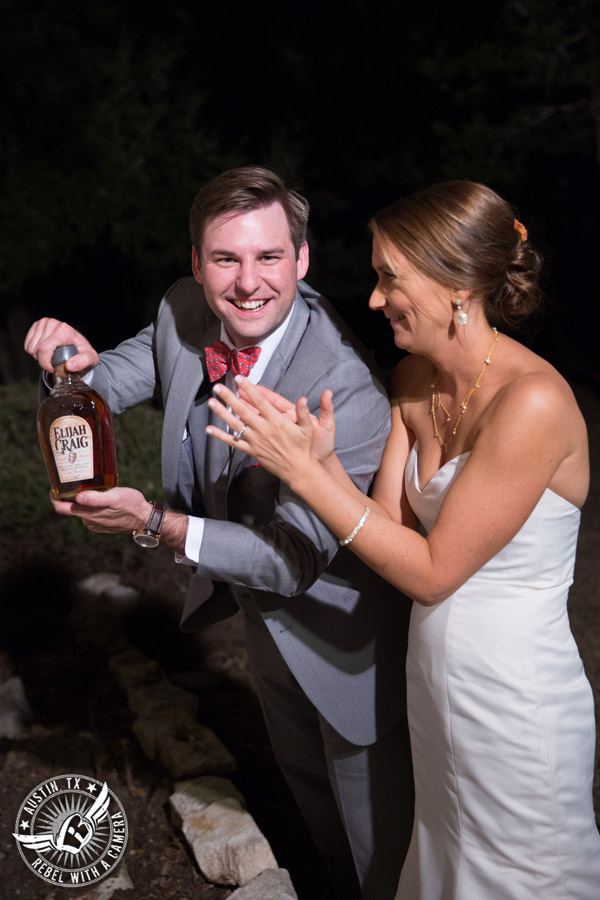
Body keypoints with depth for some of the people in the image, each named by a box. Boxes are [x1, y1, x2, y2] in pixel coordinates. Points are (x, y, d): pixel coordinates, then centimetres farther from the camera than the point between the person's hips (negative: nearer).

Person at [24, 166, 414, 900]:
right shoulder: (182, 313, -16)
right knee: (305, 778, 34)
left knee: (377, 832, 15)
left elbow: (295, 557, -33)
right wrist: (82, 365, -19)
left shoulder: (347, 392, -37)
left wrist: (156, 525, -39)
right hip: (261, 616, 8)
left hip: (341, 638, -7)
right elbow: (120, 383, 4)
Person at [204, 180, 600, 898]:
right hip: (433, 679, 7)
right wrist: (322, 460, -20)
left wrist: (302, 471, -24)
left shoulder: (533, 402, -28)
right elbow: (390, 527, -3)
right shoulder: (414, 378, -2)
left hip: (516, 703, -7)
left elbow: (431, 571, -23)